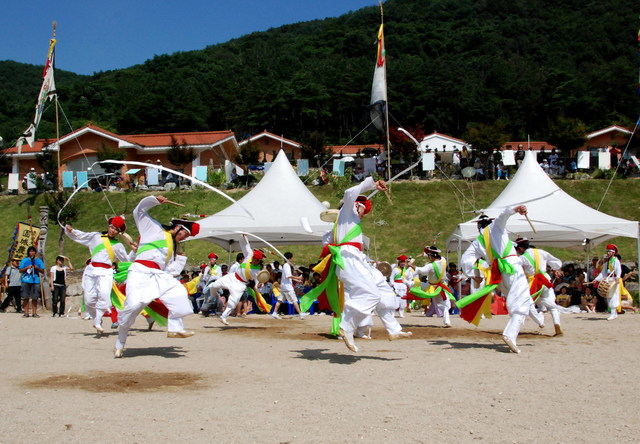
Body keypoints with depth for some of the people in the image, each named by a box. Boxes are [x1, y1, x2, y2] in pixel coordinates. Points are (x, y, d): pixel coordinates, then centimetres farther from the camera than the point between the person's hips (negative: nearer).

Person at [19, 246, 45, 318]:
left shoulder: (39, 261, 12)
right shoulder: (24, 260, 10)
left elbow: (43, 271, 11)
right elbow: (20, 270, 7)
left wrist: (38, 268, -7)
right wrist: (27, 268, -9)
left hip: (35, 280, 0)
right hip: (26, 281, 0)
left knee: (35, 298, -2)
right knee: (26, 297, -3)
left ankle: (34, 313, 2)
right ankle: (26, 313, 0)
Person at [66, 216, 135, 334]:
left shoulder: (118, 246, 20)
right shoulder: (95, 236, 20)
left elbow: (127, 260, 19)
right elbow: (79, 236, 25)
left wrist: (133, 252, 3)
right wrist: (70, 230, 8)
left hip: (106, 272, -1)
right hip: (91, 270, 1)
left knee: (104, 294, -27)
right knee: (89, 299, -7)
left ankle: (98, 322, -21)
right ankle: (96, 319, 16)